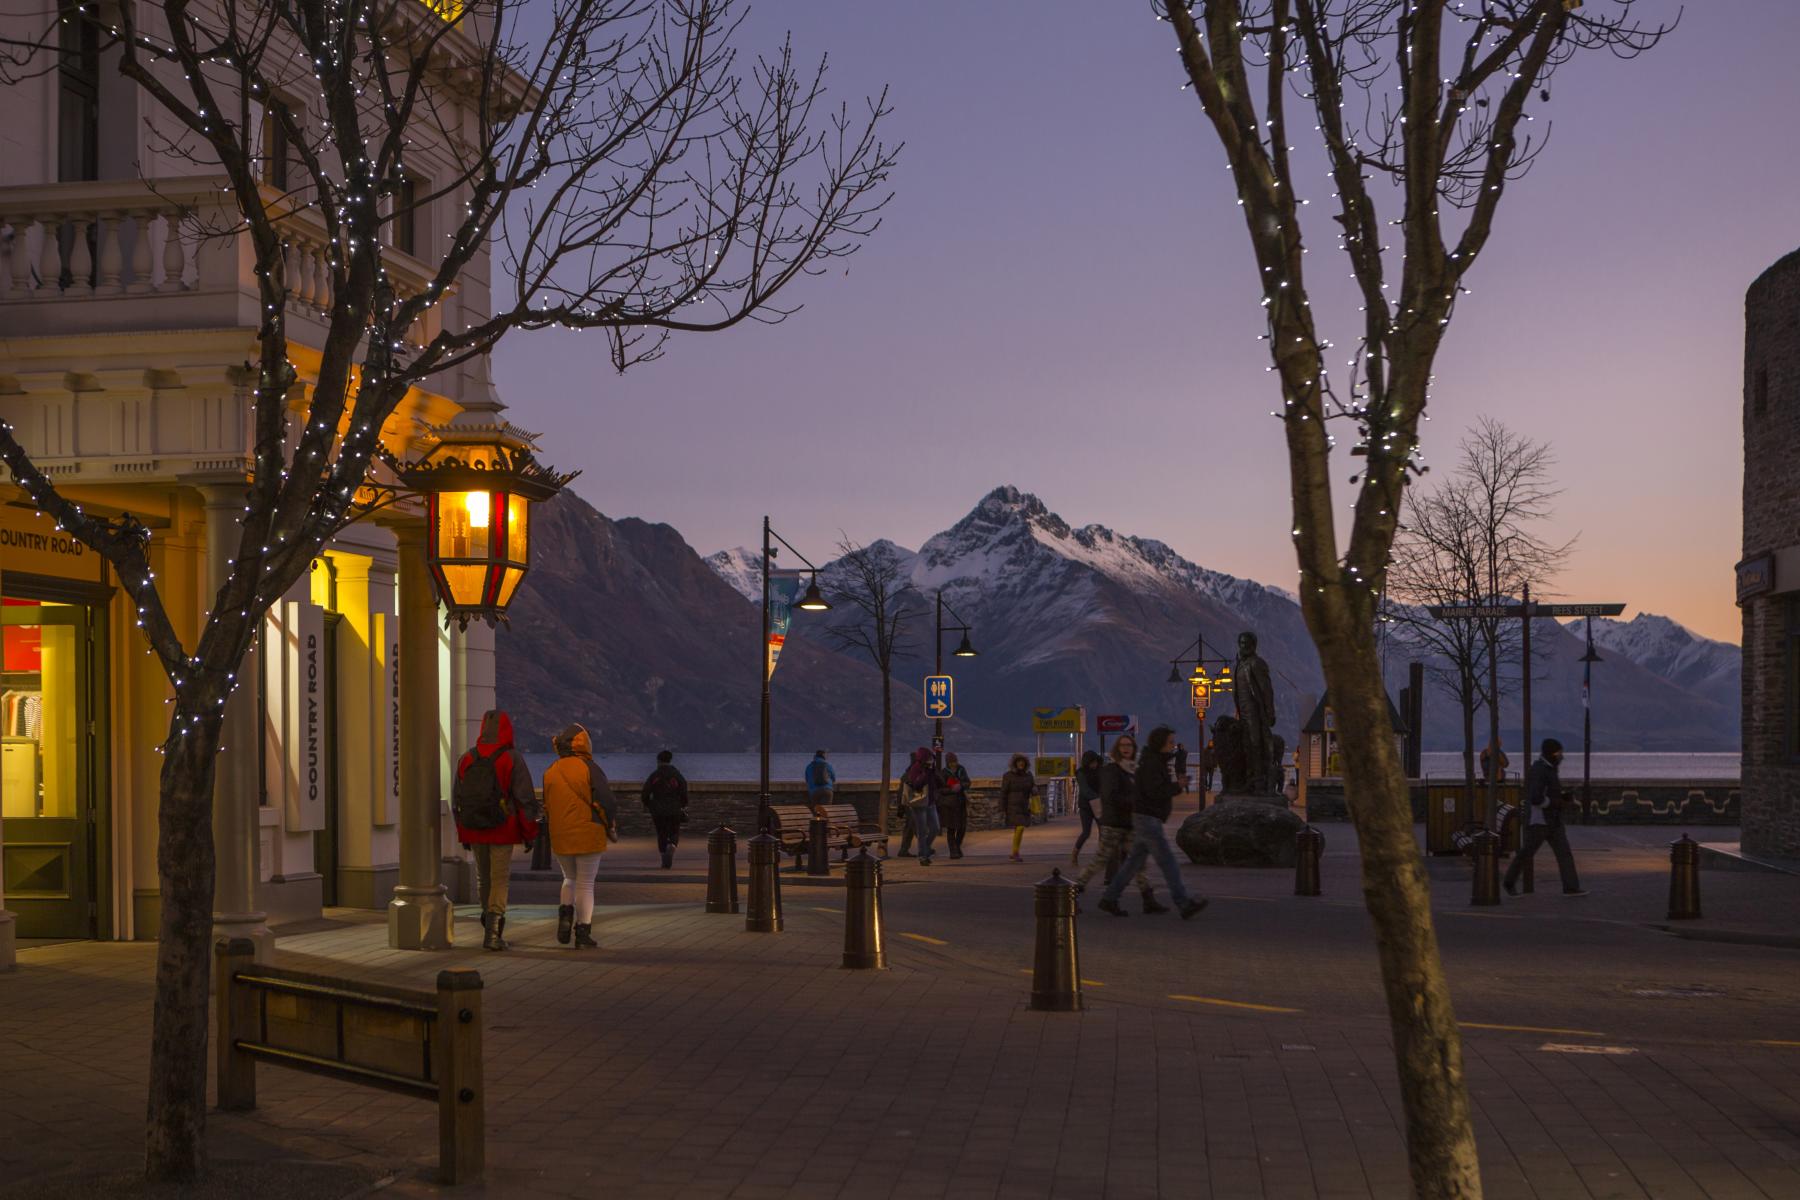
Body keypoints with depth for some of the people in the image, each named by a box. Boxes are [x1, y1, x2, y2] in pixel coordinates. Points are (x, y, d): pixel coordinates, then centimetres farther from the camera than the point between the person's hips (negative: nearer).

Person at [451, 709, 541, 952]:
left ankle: (492, 927, 30)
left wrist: (463, 835, 16)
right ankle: (492, 933, -9)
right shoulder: (512, 760, -9)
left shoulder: (467, 760, 5)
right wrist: (529, 833, -1)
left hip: (475, 831, 4)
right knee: (499, 880, -1)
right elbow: (525, 799, -10)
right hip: (503, 831, -4)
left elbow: (457, 800, 8)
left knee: (483, 878, 18)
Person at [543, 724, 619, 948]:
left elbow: (547, 806, 11)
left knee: (570, 879, 22)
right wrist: (612, 828, 2)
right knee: (585, 884, 4)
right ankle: (583, 934, 2)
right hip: (588, 836, -4)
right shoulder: (589, 768, -10)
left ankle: (565, 914, -2)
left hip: (560, 837, 4)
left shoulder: (550, 772, 6)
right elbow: (606, 801, -12)